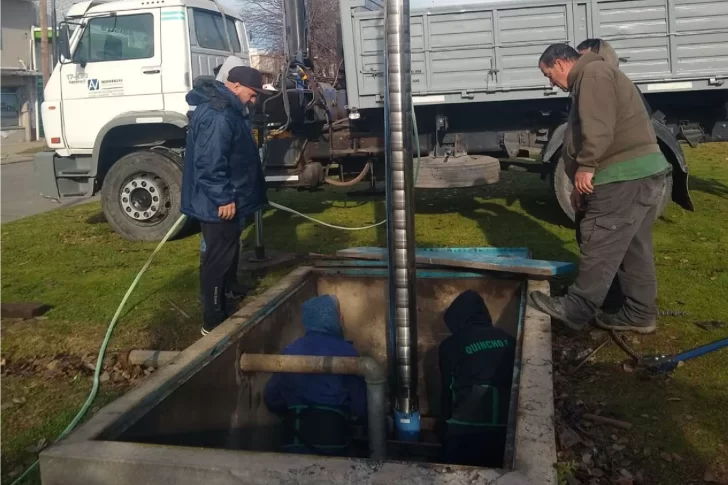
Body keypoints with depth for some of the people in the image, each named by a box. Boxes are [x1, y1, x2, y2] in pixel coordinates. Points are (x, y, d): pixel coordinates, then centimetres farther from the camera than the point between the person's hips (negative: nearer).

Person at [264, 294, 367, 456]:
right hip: (332, 432, -3)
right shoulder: (345, 350, -6)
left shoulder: (291, 351, 5)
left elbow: (271, 397, 9)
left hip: (295, 435, 3)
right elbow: (360, 400, -5)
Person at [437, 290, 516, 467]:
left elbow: (448, 389, 5)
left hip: (465, 429, -3)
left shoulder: (450, 345, -3)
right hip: (504, 426, 3)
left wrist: (444, 423, 19)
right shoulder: (507, 340, 5)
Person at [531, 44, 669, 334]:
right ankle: (639, 315, 22)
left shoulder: (593, 73, -6)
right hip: (642, 173, 11)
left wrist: (585, 166, -19)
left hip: (626, 176, -11)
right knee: (634, 249, 14)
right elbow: (591, 128, 27)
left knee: (599, 247, -3)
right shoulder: (591, 78, 27)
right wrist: (582, 186, 22)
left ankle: (575, 310, 6)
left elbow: (598, 126, -22)